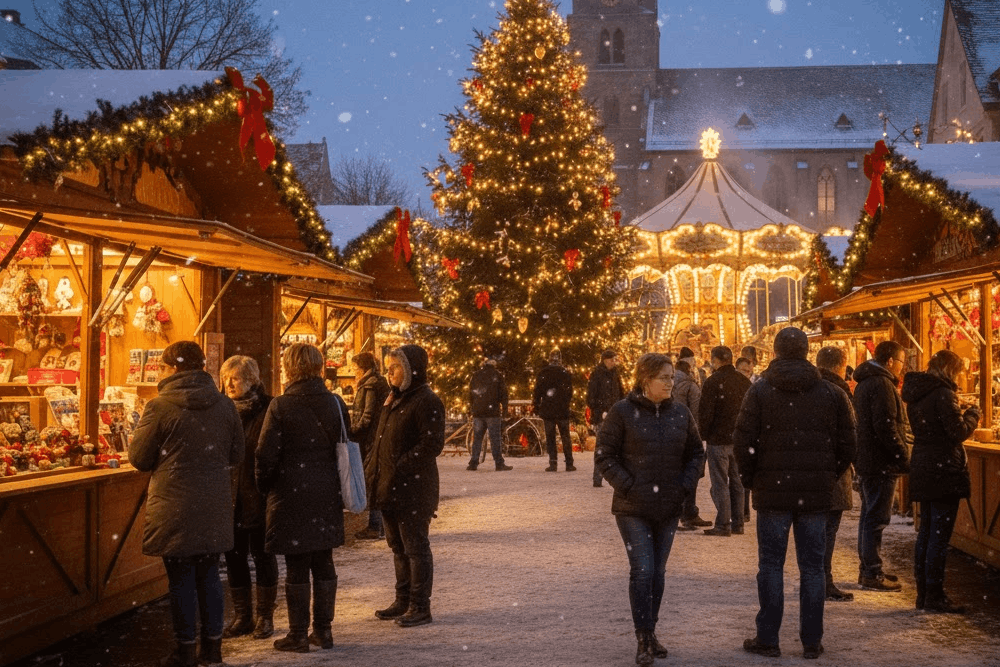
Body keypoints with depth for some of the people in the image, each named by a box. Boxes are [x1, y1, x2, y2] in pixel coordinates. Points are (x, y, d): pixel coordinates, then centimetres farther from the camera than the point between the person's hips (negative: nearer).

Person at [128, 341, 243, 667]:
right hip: (214, 505, 4)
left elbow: (138, 458, -5)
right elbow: (236, 456, 10)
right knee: (208, 573, 14)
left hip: (175, 506, -4)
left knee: (180, 576, 4)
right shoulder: (225, 405, 2)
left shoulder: (160, 407, -12)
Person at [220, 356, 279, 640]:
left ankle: (265, 616, 16)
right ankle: (242, 616, 19)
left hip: (258, 496, -5)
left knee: (262, 555, 6)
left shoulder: (267, 410, -7)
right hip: (230, 496, 5)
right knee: (234, 556, 9)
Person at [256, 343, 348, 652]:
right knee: (324, 563, 12)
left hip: (292, 494, -4)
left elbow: (267, 454, -11)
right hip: (328, 495, 5)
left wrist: (265, 486, 5)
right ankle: (323, 630, 18)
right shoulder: (335, 403, 3)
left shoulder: (280, 406, -12)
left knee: (297, 567, 2)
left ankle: (298, 635, 8)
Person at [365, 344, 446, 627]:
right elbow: (381, 442, 21)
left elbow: (432, 444, -21)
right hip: (390, 487, 9)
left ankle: (420, 608, 5)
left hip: (414, 489, -9)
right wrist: (371, 470, 8)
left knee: (415, 546, -2)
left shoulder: (427, 402, -14)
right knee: (398, 547, 15)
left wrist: (398, 470, -23)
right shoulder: (394, 400, 15)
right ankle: (403, 602, 26)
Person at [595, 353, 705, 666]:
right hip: (633, 509, -4)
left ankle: (650, 633, 24)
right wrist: (627, 485, -13)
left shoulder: (680, 413, 5)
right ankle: (643, 640, -2)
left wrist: (686, 484, 1)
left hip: (669, 508, 4)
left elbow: (696, 452, 15)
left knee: (657, 572, 11)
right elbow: (604, 455, -5)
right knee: (642, 570, -10)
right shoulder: (622, 412, -7)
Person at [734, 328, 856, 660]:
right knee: (812, 566, 7)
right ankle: (812, 641, 10)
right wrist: (828, 477, 15)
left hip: (772, 492, -2)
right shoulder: (831, 394, 3)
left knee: (771, 564, 4)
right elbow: (847, 446, 4)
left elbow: (743, 442, -7)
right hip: (816, 495, 2)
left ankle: (767, 639, 6)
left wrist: (751, 479, 6)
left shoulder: (759, 391, -4)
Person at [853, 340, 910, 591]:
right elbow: (886, 426, -23)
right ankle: (872, 574, -4)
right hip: (881, 463, -10)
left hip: (867, 459, 10)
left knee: (869, 516, 16)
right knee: (876, 518, -6)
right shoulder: (882, 384, -16)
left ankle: (866, 568, 24)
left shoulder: (865, 382, 16)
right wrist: (903, 456, -18)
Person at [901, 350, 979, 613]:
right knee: (940, 534, -4)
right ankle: (934, 596, -2)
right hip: (944, 470, -9)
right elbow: (958, 432, -16)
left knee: (926, 532, 14)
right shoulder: (942, 393, -15)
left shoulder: (915, 394, 12)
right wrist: (972, 415, 2)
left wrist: (960, 415, 15)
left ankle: (923, 593, 18)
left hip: (922, 470, 9)